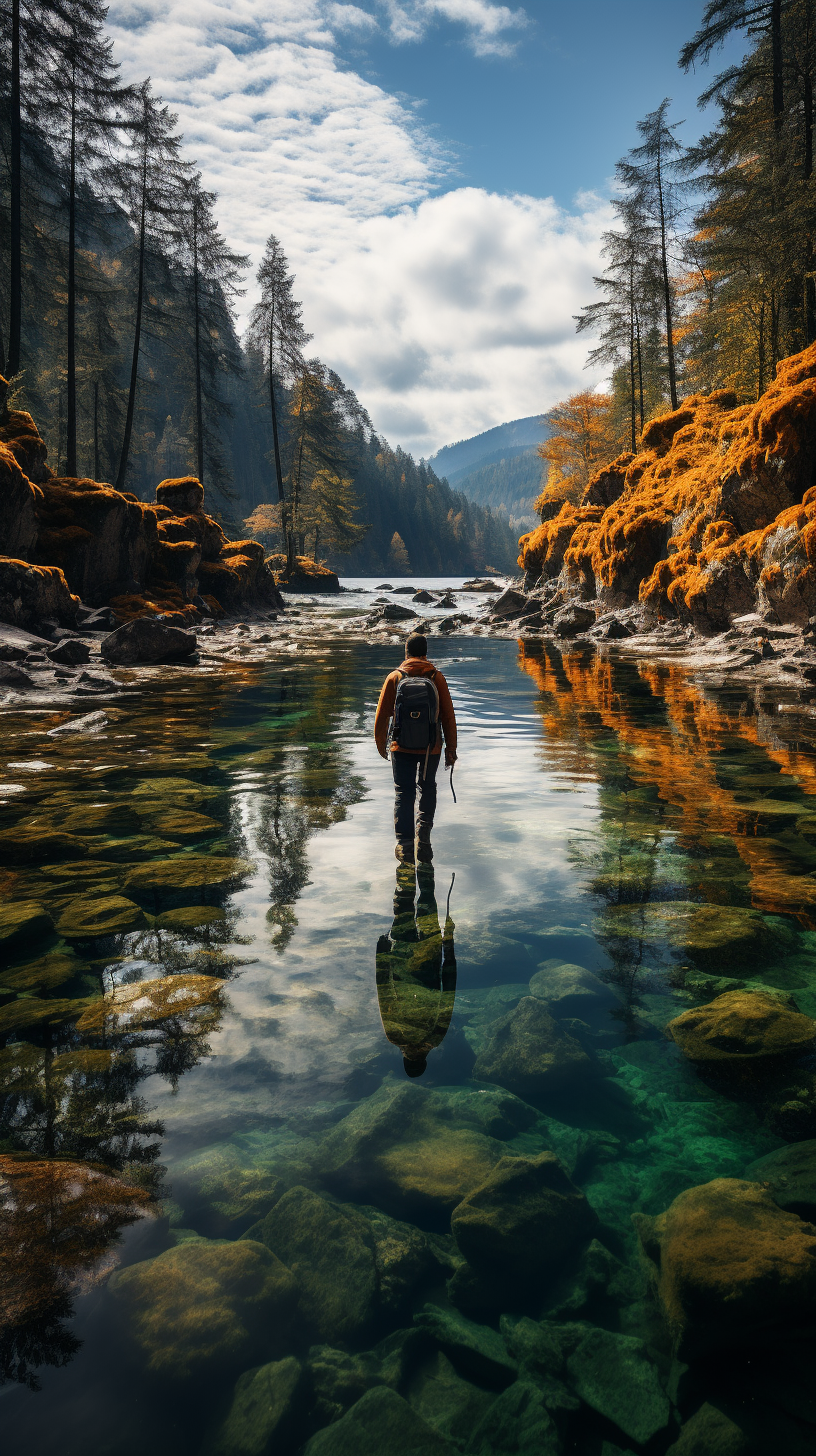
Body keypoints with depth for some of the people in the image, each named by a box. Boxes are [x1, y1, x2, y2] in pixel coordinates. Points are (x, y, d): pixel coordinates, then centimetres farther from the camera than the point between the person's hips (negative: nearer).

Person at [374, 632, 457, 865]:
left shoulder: (395, 677, -1)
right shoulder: (436, 677, -2)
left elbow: (382, 715, 1)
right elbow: (448, 715, -2)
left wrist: (381, 744, 15)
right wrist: (451, 749, 5)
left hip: (402, 747, 0)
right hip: (431, 748, 0)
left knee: (403, 795, 8)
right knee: (428, 791, 20)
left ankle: (405, 845, 1)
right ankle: (423, 835, 8)